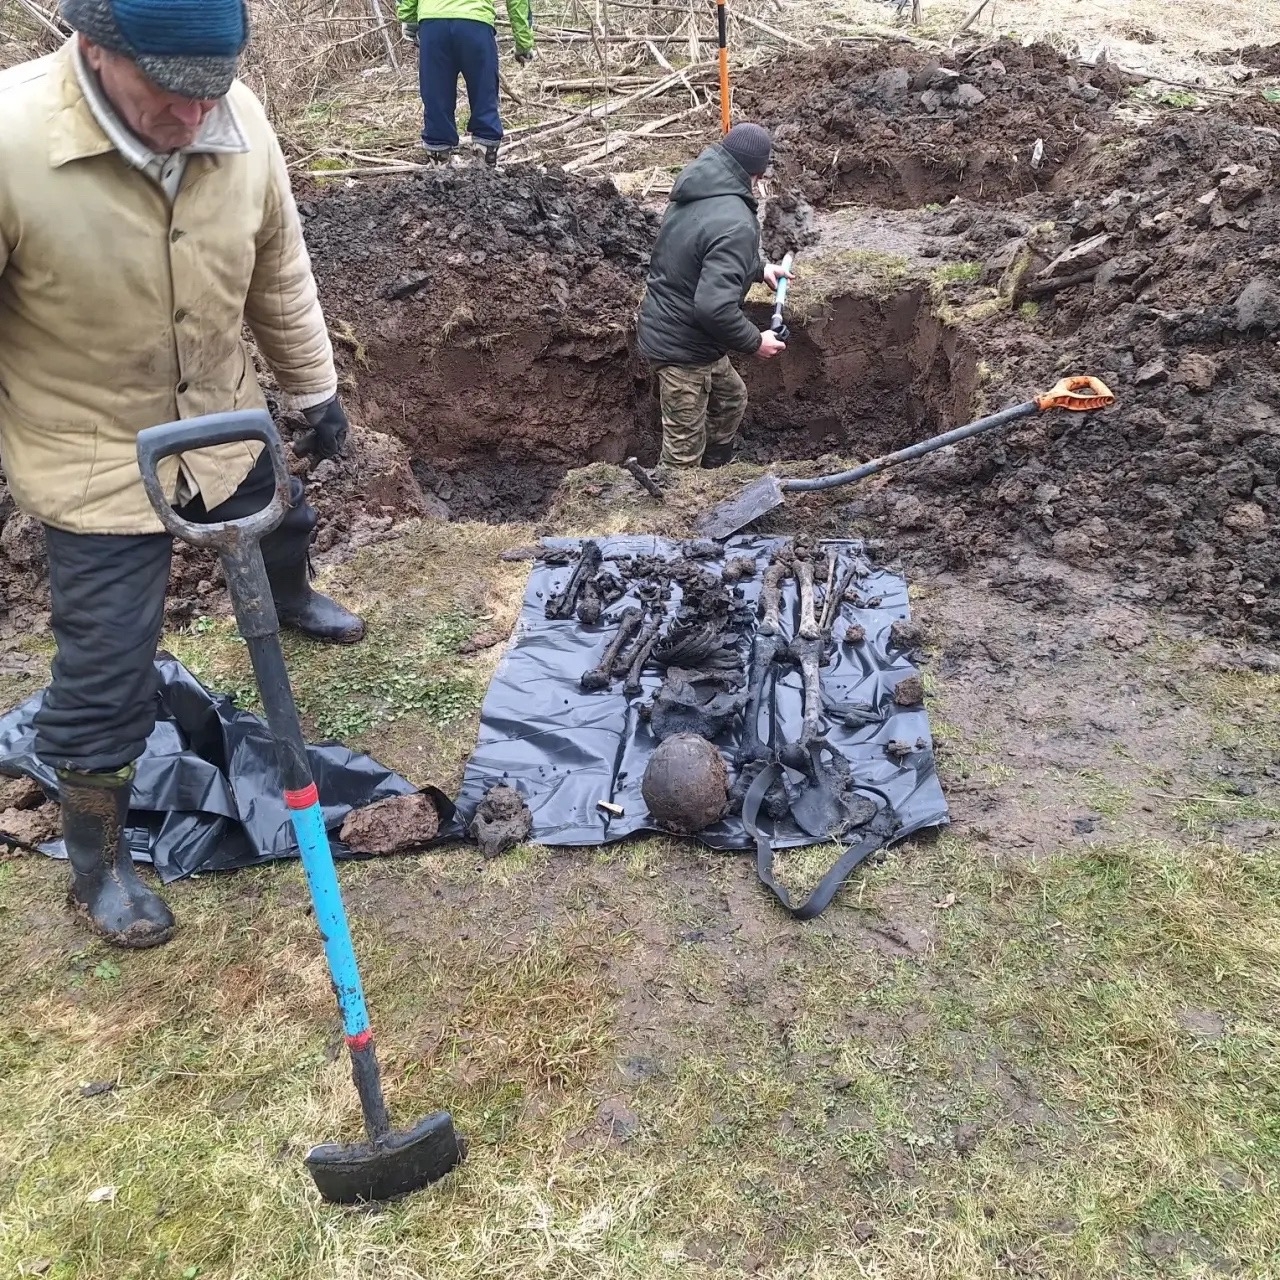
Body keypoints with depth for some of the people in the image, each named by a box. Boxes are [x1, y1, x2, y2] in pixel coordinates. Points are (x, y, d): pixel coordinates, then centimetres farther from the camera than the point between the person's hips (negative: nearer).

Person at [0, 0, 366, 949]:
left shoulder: (239, 119, -15)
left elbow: (279, 269, 3)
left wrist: (316, 387, 11)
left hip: (222, 424, 5)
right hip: (90, 457, -5)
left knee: (281, 530, 33)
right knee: (107, 678, 2)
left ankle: (292, 602, 72)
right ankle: (98, 863, 26)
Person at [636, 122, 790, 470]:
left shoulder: (696, 195, 3)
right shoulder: (735, 224, -27)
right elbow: (715, 307, -35)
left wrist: (759, 267, 19)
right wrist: (755, 342, -19)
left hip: (663, 324, 10)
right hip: (682, 345, -10)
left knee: (731, 397, 29)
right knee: (684, 448, 3)